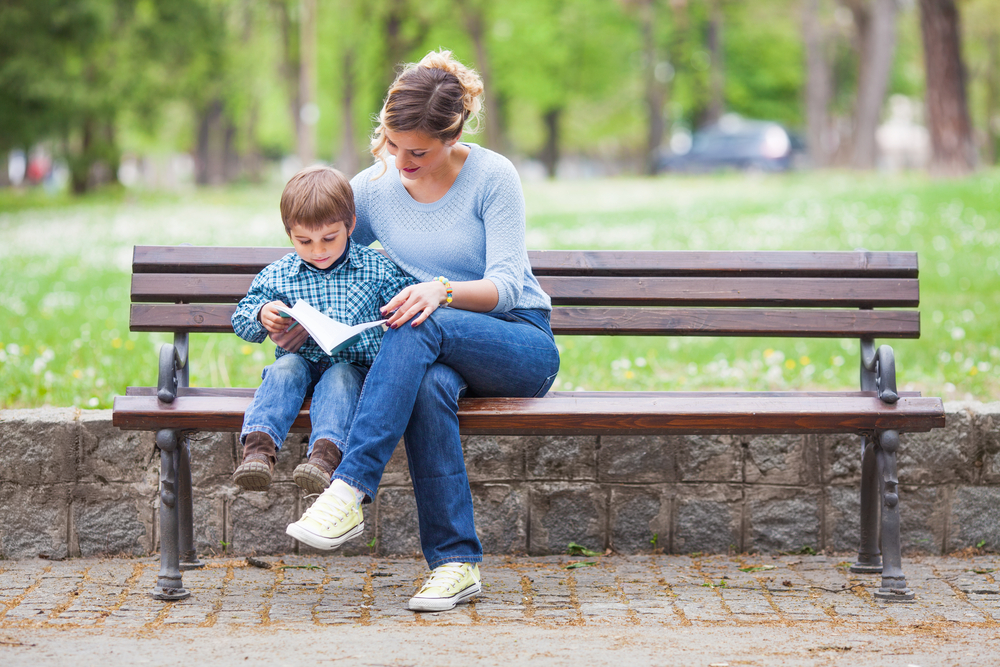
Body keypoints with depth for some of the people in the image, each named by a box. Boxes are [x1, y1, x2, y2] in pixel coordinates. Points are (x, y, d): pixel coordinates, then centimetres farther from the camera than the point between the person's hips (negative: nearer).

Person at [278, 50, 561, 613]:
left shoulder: (493, 176, -10)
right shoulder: (374, 187, 3)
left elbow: (507, 284, -16)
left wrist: (443, 290, -37)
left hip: (521, 344, -3)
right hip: (434, 352, 3)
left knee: (422, 328, -37)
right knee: (430, 387, -38)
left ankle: (351, 492, -42)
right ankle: (457, 562, -35)